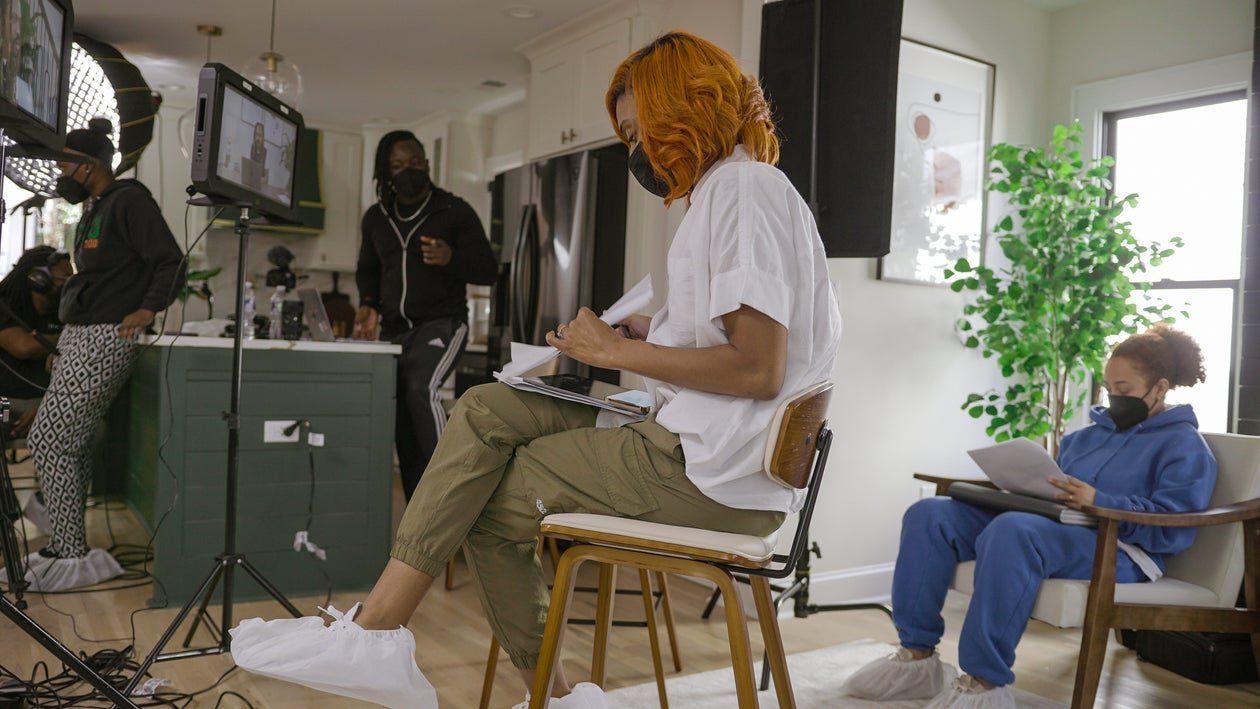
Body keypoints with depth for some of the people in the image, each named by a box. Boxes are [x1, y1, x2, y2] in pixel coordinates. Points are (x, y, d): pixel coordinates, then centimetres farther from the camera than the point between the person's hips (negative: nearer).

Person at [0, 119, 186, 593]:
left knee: (48, 442, -11)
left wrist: (148, 309, -27)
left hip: (103, 340, -10)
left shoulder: (129, 201, -8)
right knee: (70, 446, 10)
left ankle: (72, 558, -4)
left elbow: (170, 263, -15)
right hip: (78, 337, 10)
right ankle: (66, 550, 17)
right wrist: (63, 342, 18)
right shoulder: (94, 210, 21)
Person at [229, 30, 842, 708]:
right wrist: (652, 332, 8)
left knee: (489, 500, -4)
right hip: (690, 439, 10)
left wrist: (620, 352, -13)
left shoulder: (747, 189, -12)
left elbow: (759, 368, -21)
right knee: (486, 410, 2)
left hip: (713, 474, -10)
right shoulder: (726, 191, 21)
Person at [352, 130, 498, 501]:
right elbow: (368, 269, 22)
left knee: (420, 387, -32)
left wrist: (451, 258, -24)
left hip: (442, 324, -5)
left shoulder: (455, 212, -3)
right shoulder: (376, 217, 10)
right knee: (405, 436, 3)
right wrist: (369, 304, 2)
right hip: (395, 330, 5)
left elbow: (488, 270, -5)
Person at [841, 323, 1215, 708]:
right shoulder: (1087, 435, 26)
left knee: (1012, 530, -41)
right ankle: (917, 655, -11)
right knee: (928, 515, -10)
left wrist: (1099, 502, -24)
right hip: (1049, 528, 8)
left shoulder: (1184, 446, 4)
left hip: (1113, 550, -8)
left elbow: (1173, 527, -11)